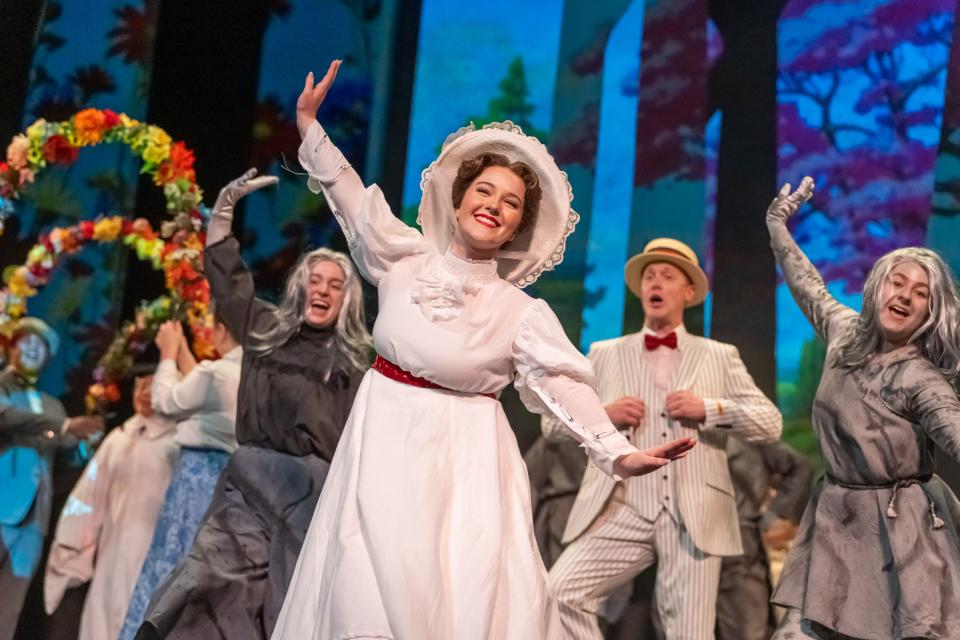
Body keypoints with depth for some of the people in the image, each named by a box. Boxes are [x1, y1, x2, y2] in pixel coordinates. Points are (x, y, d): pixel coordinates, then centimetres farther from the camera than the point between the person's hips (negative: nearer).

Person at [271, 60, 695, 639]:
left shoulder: (520, 312, -4)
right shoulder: (407, 259, 3)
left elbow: (564, 384, -10)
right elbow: (351, 199, 13)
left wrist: (617, 454, -22)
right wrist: (311, 129, 10)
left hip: (464, 460, -2)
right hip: (386, 443, 2)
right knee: (376, 587, 0)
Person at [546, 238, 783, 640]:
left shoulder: (720, 356, 16)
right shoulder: (605, 354, 17)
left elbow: (770, 423, 8)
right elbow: (553, 421, 13)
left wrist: (709, 409, -8)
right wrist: (602, 414, -6)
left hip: (693, 519, 0)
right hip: (621, 512, 1)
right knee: (559, 595, -19)